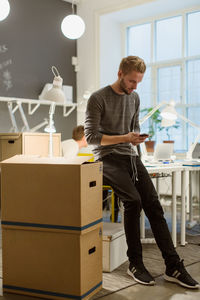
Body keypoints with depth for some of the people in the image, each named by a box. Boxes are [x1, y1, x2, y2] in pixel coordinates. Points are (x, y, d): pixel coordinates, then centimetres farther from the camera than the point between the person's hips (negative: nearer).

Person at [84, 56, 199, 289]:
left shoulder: (134, 98, 14)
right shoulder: (98, 99, -5)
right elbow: (91, 136, -9)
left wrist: (137, 138, -2)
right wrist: (124, 138, -17)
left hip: (130, 157, 6)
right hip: (107, 159, -5)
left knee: (153, 204, -11)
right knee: (133, 200, -27)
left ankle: (173, 267, -7)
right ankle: (135, 263, -10)